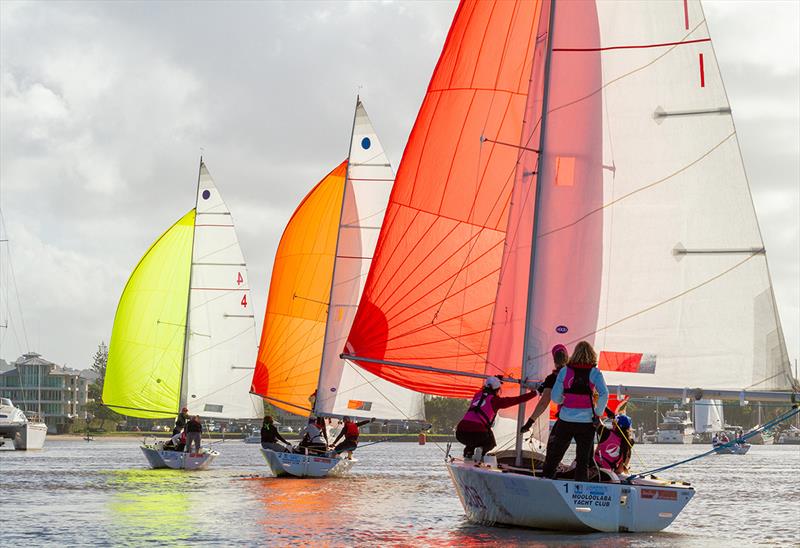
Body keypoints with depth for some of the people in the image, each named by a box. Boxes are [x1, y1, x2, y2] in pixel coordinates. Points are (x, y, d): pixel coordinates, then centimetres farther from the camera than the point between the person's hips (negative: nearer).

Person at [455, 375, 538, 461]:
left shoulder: (477, 395, 21)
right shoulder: (495, 400, 6)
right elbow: (517, 400, 8)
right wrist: (535, 393, 18)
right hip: (477, 433, -5)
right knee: (490, 443, 28)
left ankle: (468, 451, 8)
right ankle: (481, 452, -4)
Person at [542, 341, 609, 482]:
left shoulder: (565, 371, -1)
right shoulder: (594, 372, -4)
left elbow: (555, 397, -2)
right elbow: (604, 395, -16)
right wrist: (598, 414, -4)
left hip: (566, 419, 1)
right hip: (586, 421, -1)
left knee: (554, 455, 15)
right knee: (583, 459, 8)